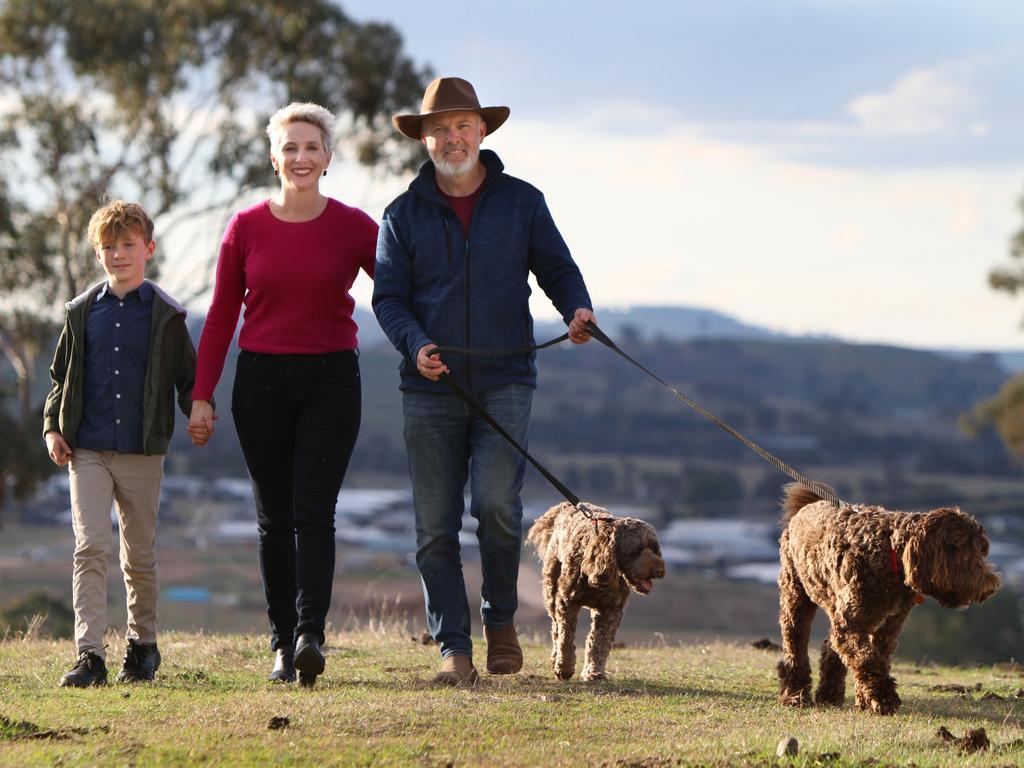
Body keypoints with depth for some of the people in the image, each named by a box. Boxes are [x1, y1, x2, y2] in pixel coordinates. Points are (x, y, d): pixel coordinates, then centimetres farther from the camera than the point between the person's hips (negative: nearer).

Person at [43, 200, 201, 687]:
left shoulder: (165, 316, 3)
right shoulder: (82, 313, 8)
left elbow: (188, 377, 8)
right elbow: (61, 376, 15)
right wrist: (52, 428, 3)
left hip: (142, 454, 0)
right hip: (87, 451, 1)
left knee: (140, 556, 8)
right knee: (89, 547, -11)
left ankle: (142, 644, 26)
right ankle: (90, 655, -16)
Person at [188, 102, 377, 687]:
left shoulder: (354, 227, 0)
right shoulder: (247, 228, 3)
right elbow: (222, 315, 7)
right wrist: (202, 395, 4)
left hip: (331, 380, -2)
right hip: (262, 381, 2)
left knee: (313, 511, -12)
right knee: (275, 517, 5)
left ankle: (310, 635, -20)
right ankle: (283, 644, 10)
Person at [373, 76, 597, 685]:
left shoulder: (521, 201, 8)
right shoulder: (405, 214, 8)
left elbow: (558, 269, 12)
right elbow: (389, 297, 5)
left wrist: (577, 309, -11)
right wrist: (415, 344, -15)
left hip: (505, 384, -1)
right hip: (430, 390, 2)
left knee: (496, 503, -19)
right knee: (436, 527, -1)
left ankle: (501, 620, 5)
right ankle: (454, 648, 7)